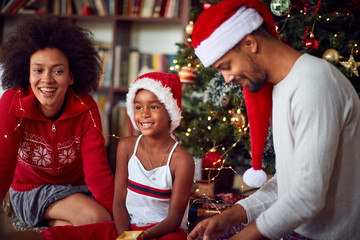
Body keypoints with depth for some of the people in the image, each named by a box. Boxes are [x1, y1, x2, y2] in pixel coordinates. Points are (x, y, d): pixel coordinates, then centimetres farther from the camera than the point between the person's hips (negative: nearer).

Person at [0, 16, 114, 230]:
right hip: (30, 192, -3)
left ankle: (54, 224, 0)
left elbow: (97, 170, -19)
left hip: (76, 188, 3)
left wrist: (116, 219, -30)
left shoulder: (86, 108, -16)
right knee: (94, 217, -27)